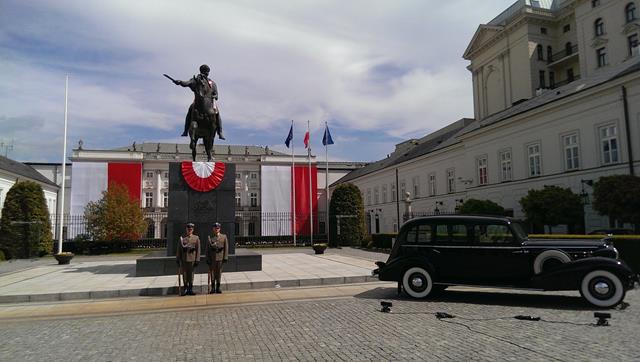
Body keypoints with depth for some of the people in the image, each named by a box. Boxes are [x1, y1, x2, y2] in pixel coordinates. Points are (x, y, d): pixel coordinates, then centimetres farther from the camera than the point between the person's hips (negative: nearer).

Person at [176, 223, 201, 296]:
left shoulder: (196, 238, 5)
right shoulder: (182, 238, 8)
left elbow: (198, 250, 1)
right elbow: (178, 249, 8)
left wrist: (197, 260, -5)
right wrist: (177, 260, 4)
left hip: (192, 259, -1)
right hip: (183, 259, 1)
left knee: (191, 274, 3)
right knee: (184, 274, 2)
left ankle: (190, 289, 10)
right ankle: (185, 289, 9)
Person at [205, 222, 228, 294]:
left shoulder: (224, 237, 6)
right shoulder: (210, 238, 8)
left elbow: (226, 248, 1)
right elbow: (207, 249, 7)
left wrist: (225, 258, -5)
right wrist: (207, 259, 1)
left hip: (220, 258, -1)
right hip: (212, 258, 1)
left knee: (219, 273, 3)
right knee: (212, 273, 2)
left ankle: (218, 288, 11)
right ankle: (213, 288, 9)